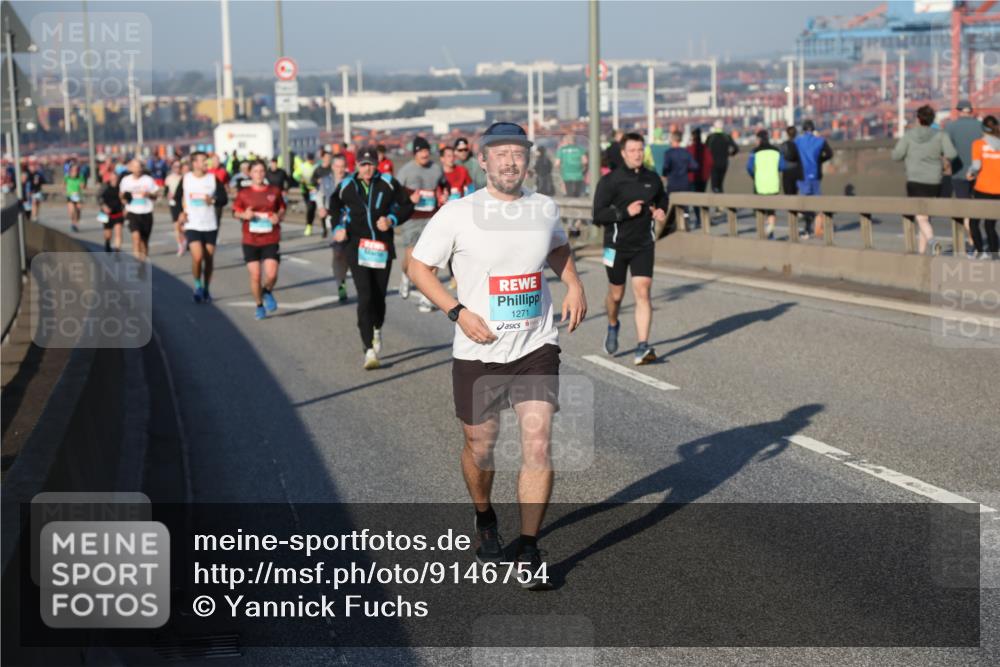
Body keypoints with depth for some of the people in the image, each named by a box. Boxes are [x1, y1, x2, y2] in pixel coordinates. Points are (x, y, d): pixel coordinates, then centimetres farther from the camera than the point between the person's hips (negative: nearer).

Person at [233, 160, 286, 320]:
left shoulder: (274, 191, 2)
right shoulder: (244, 193, 0)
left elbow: (282, 208, 13)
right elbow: (236, 212, 8)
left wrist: (278, 216, -9)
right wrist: (244, 215, -14)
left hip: (271, 240, 0)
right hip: (250, 241, 0)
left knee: (271, 274, -11)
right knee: (255, 276, 0)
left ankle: (267, 292, 24)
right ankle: (259, 306, 21)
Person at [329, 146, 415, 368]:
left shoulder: (388, 184, 0)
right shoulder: (346, 186, 3)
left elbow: (406, 205, 8)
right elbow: (335, 206, 22)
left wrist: (392, 220, -8)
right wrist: (338, 227, 8)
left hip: (383, 247, 1)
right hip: (357, 248, -1)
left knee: (379, 296, 10)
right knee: (365, 297, -13)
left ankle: (377, 329, 43)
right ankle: (369, 350, -16)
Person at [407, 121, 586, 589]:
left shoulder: (544, 208, 3)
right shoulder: (458, 213, -8)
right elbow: (418, 267, -1)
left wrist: (574, 284, 8)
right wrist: (458, 311, -13)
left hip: (536, 346, 1)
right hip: (478, 352, -1)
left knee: (538, 445, -10)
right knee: (480, 446, 11)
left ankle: (529, 549, 1)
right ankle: (485, 518, 42)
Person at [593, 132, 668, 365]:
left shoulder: (653, 179, 4)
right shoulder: (610, 181, -9)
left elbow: (662, 198, 26)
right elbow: (598, 215, -13)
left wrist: (661, 212, 5)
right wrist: (625, 212, -23)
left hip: (643, 245, 2)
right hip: (616, 246, -2)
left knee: (643, 293, -11)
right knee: (616, 295, 12)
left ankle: (642, 348, -14)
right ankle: (613, 326, 45)